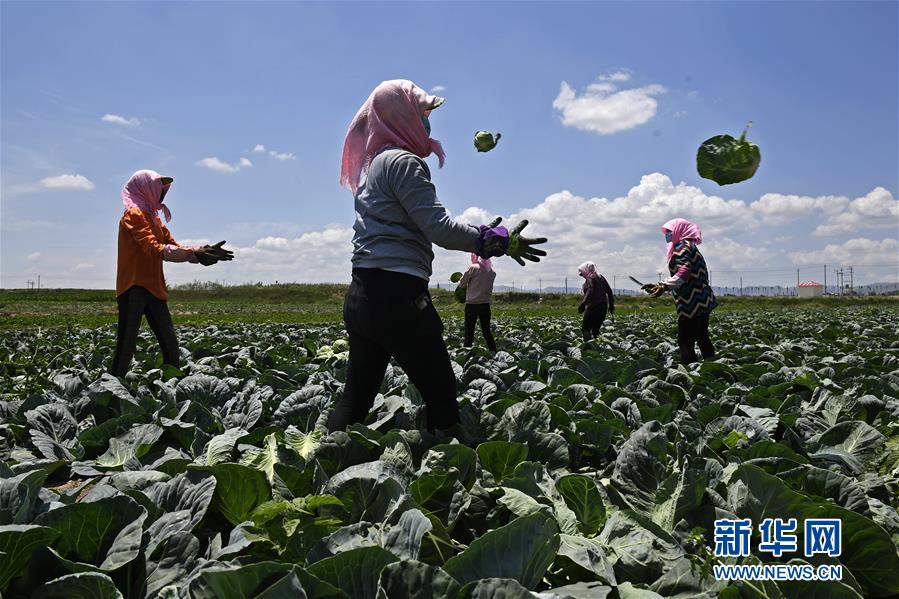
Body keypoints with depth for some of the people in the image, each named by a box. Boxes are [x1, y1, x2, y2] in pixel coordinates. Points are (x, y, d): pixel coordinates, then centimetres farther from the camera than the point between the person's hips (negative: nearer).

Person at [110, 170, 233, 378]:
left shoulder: (153, 217, 19)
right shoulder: (134, 214, -8)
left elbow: (173, 246, 16)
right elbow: (154, 249, -21)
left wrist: (203, 252, 1)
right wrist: (193, 254, -27)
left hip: (153, 288, 9)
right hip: (134, 288, -9)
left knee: (170, 344, 8)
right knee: (126, 347, -9)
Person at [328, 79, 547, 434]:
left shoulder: (373, 162, 21)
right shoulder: (403, 161, -7)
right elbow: (438, 227, -13)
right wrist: (498, 241, -7)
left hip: (361, 295, 9)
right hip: (395, 295, -9)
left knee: (356, 396, 13)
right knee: (440, 392, 0)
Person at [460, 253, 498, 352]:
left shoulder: (473, 268, -9)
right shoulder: (493, 272, 6)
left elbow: (461, 285, -3)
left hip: (472, 304, -5)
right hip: (485, 304, 5)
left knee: (469, 332, 0)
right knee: (487, 331, 15)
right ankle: (494, 353, 15)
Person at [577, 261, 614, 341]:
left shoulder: (590, 279, -9)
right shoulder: (601, 277, 15)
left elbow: (590, 293, -23)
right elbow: (609, 291, 17)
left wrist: (582, 305, -25)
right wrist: (611, 305, 23)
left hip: (593, 307, -8)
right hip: (603, 307, 8)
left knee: (585, 328, -4)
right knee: (596, 329, 16)